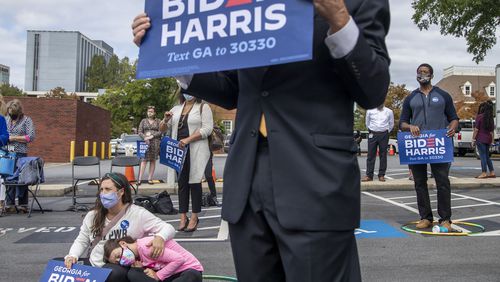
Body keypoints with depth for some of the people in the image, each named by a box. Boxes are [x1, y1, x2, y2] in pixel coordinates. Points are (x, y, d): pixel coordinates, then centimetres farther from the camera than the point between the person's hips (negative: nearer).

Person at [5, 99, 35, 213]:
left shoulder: (27, 120, 0)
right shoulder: (6, 119, 15)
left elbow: (31, 137, -9)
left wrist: (14, 138, -10)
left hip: (20, 154, -5)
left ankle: (23, 205, 5)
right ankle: (10, 204, 12)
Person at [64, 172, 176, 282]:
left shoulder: (137, 214, -8)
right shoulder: (92, 216, 10)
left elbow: (168, 228, -8)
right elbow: (82, 241, 18)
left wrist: (160, 238, -31)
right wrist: (72, 256, -2)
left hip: (119, 269, -5)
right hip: (92, 264, 5)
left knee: (114, 273, -39)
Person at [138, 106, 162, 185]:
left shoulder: (158, 121, 10)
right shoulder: (143, 121, 14)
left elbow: (160, 131, 0)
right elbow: (140, 132, 8)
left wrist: (152, 136, -12)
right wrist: (145, 137, -11)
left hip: (155, 142, 0)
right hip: (145, 142, 0)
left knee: (153, 160, 0)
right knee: (144, 160, -9)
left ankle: (150, 179, 4)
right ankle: (139, 179, -11)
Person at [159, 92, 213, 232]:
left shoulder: (203, 107, 1)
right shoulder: (176, 109, 15)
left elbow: (207, 129, -10)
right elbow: (162, 129, 18)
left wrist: (188, 139, -18)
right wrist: (166, 120, -5)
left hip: (196, 151, -5)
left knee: (194, 182, -1)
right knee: (182, 183, 6)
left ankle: (194, 217, 7)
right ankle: (183, 217, 12)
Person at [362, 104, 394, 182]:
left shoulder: (389, 111, 6)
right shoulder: (370, 111, 5)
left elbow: (391, 124, 15)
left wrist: (387, 132, 11)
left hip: (384, 134, 0)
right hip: (372, 134, 0)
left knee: (383, 155, 1)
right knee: (371, 155, -2)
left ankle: (381, 175, 6)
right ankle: (369, 175, 0)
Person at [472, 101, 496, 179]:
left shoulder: (479, 116, -8)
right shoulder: (491, 118, 10)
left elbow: (476, 129, -11)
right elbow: (491, 131, 13)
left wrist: (473, 139, -6)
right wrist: (491, 141, 18)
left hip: (480, 138, -6)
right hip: (488, 139, 6)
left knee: (483, 156, -4)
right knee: (487, 156, 15)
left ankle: (484, 173, -5)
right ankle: (492, 172, 16)